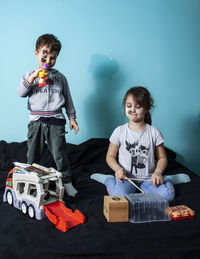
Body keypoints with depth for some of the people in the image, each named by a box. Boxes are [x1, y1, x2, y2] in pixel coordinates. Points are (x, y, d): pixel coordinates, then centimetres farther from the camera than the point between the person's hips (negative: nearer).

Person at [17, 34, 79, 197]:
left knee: (60, 155, 1)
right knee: (33, 155, 9)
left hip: (56, 121, -1)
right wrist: (32, 77, -17)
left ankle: (67, 182, 15)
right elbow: (21, 93, -4)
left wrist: (72, 118, 8)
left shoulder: (60, 77, 10)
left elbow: (68, 99, 14)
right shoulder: (30, 75, 9)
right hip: (36, 121, 1)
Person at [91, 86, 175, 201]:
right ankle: (108, 180, 0)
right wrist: (117, 168, -16)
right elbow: (110, 156, 5)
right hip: (126, 177, -1)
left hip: (147, 177, 1)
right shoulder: (120, 131, -2)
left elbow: (162, 157, 6)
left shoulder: (153, 132, 0)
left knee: (167, 194, -26)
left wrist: (158, 172, -15)